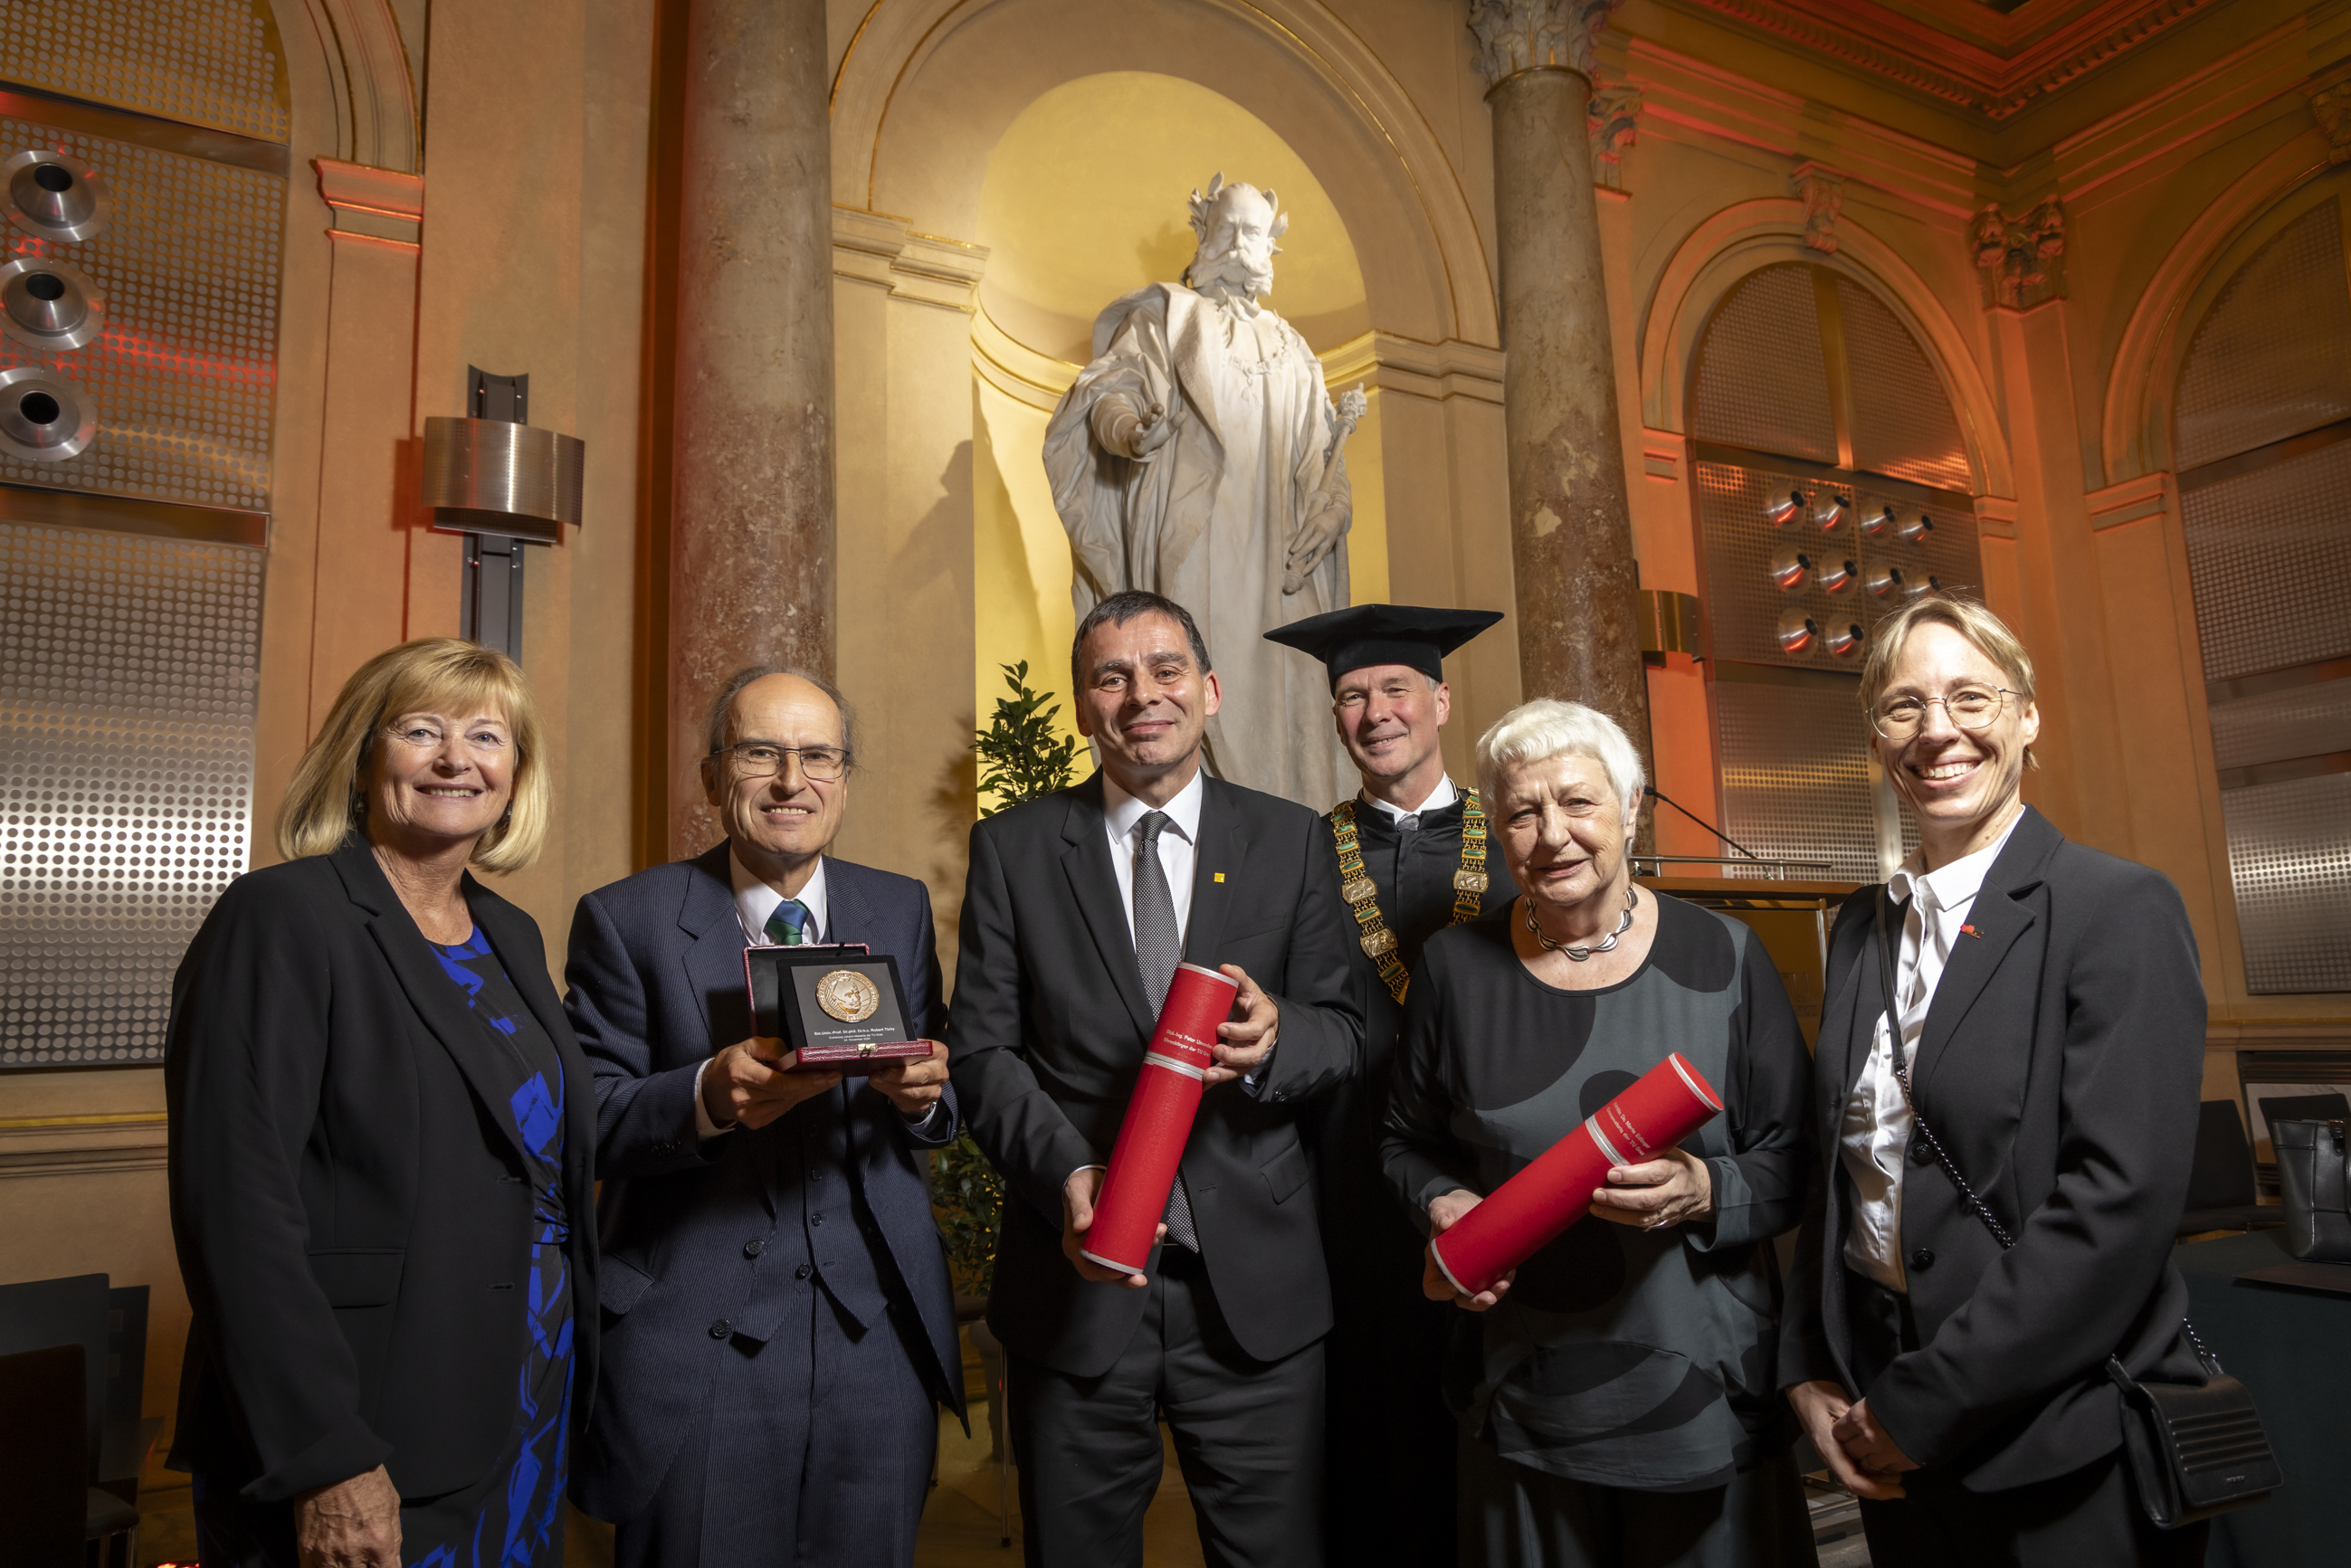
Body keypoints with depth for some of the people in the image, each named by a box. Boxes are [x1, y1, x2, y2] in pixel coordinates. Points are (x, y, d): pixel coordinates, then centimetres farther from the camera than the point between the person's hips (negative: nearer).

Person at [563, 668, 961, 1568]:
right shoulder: (624, 920, -3)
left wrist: (924, 1093, -15)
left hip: (879, 1336, 3)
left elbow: (944, 1109, 8)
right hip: (693, 1352, -2)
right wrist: (707, 1096, -26)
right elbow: (585, 1123, -6)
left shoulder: (901, 911, 6)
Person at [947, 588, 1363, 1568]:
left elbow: (1343, 1032, 4)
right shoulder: (1012, 847, 2)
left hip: (1255, 1285, 1)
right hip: (1078, 1278, 0)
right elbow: (981, 1050, -1)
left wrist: (1277, 1038, -19)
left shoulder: (1292, 842, 3)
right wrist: (1065, 1173, -17)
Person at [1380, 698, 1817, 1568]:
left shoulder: (1723, 959, -7)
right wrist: (1444, 1204, -12)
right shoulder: (1455, 967, -4)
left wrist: (1706, 1193, -22)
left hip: (1701, 1390, -1)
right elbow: (1408, 1138, 8)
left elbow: (1795, 1159, -3)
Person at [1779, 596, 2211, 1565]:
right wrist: (1810, 1370, 0)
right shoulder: (1862, 929, 6)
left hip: (2062, 1444, -5)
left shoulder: (2121, 910, -13)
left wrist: (1924, 1406, -17)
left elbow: (2121, 1197, -20)